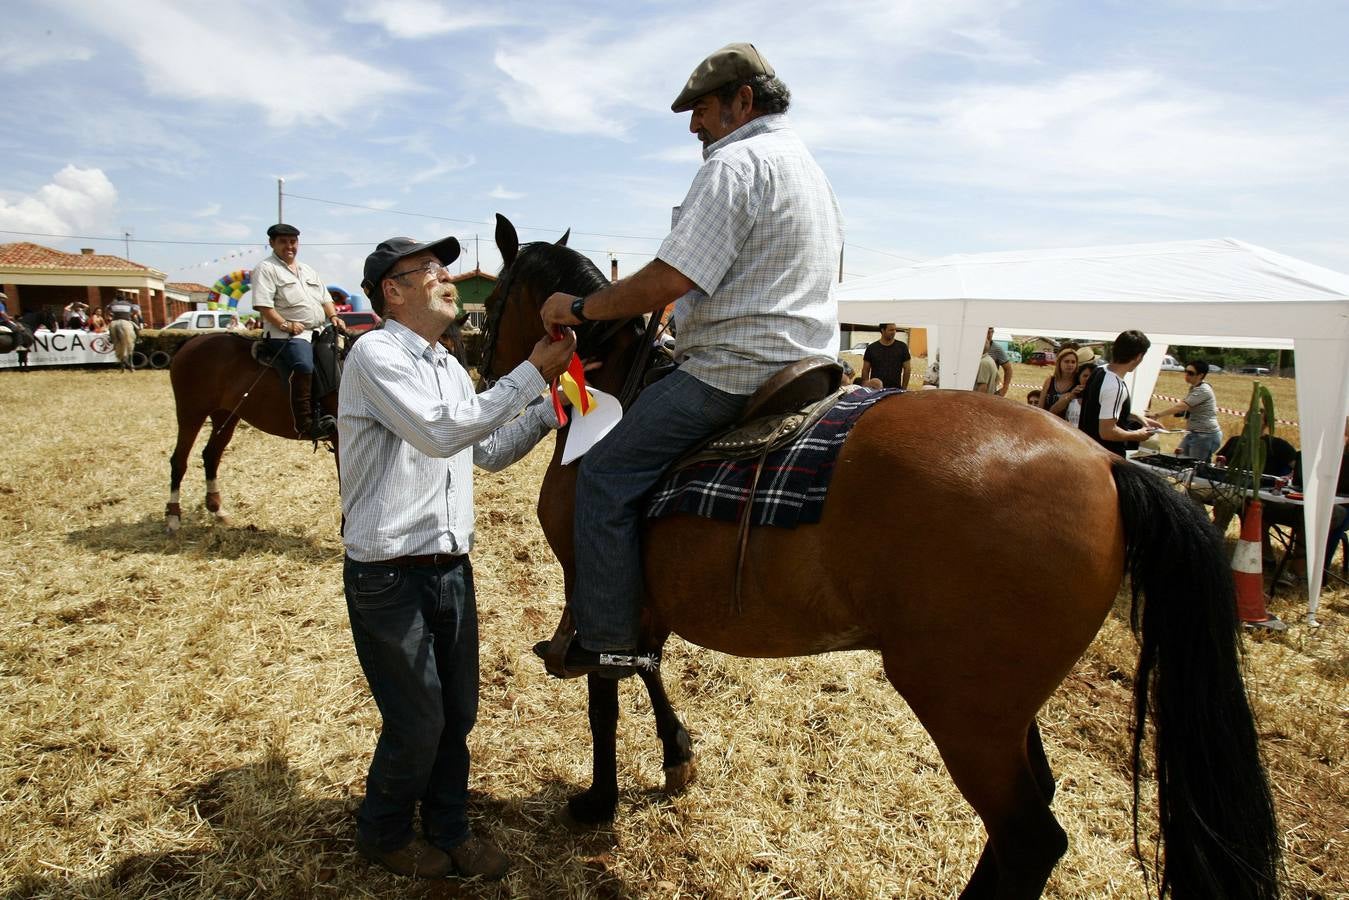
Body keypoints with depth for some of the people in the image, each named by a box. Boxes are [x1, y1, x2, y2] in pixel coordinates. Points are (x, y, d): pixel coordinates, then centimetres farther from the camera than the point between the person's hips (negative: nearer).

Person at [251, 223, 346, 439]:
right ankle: (306, 424, -36)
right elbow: (263, 305, -10)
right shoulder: (266, 269, 1)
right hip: (288, 334, -8)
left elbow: (325, 299, 26)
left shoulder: (308, 271, 25)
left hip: (319, 331, 9)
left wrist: (333, 316, 7)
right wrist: (284, 325, -20)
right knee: (304, 365, -33)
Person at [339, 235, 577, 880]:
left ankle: (448, 830, 35)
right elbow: (442, 432, -25)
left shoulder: (448, 366, 13)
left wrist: (551, 405, 7)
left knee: (458, 713, 15)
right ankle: (383, 834, 32)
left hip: (451, 568, 8)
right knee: (418, 723, 5)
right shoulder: (376, 354, -13)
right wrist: (531, 373, -22)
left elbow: (489, 452, 19)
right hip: (389, 576, -7)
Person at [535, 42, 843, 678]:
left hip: (733, 371, -11)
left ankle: (607, 641, 0)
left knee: (606, 473, -4)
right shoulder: (810, 169, 21)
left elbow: (668, 281, -22)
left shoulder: (734, 163, -13)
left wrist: (579, 309, -9)